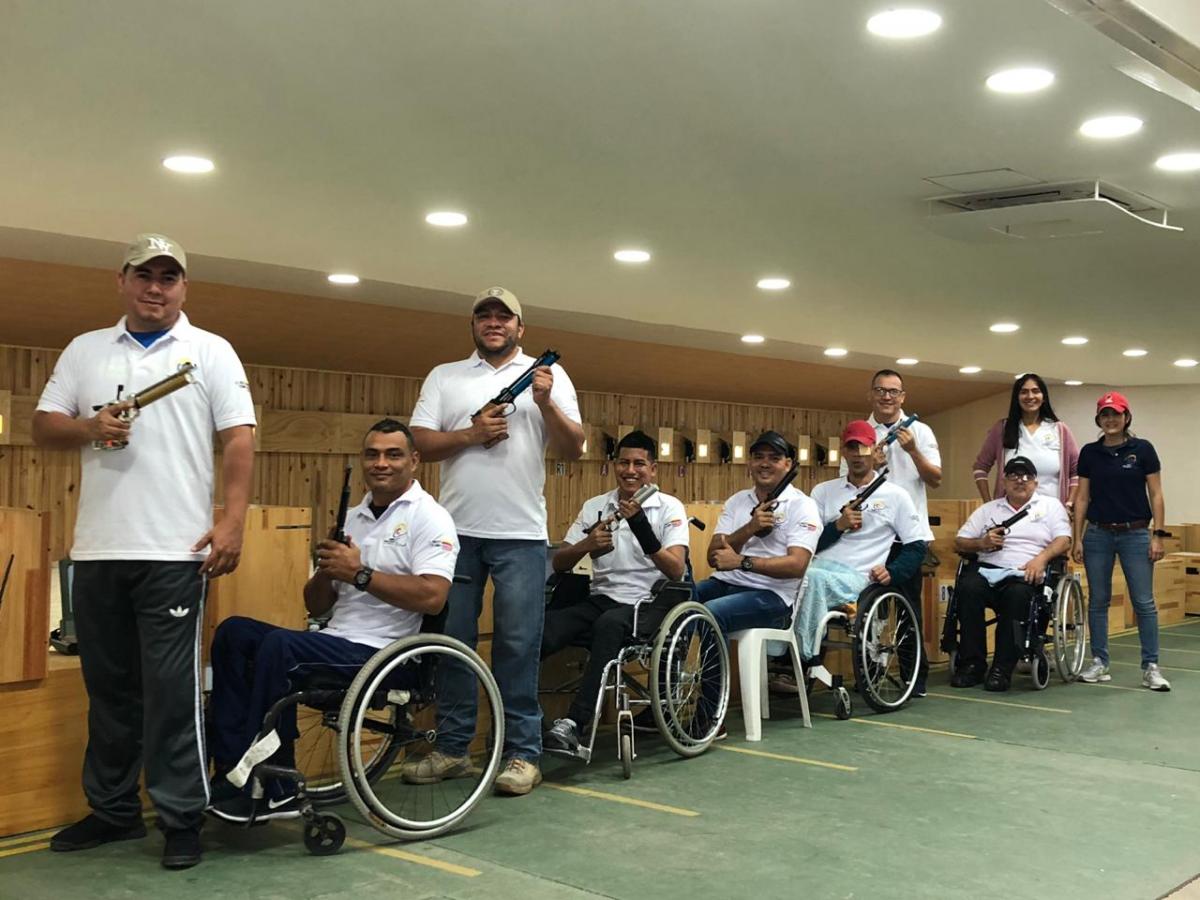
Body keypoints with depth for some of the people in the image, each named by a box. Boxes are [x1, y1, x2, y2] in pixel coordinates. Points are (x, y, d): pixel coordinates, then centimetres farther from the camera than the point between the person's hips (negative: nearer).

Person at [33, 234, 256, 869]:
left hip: (174, 551, -4)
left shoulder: (211, 351, 4)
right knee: (108, 686, 12)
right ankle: (112, 810, 25)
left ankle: (180, 818, 6)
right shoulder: (85, 350, 14)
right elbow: (43, 425, 13)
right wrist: (90, 428, -9)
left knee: (172, 688, -3)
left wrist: (233, 521, -12)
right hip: (97, 550, 4)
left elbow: (239, 440, -2)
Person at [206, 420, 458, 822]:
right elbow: (316, 607, 19)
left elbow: (432, 597, -21)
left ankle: (273, 791, -17)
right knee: (233, 632, -7)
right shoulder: (353, 518, 18)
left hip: (380, 653, -8)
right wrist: (326, 571, -3)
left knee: (278, 646, -27)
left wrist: (360, 573, -18)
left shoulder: (428, 517, -4)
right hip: (336, 640, 8)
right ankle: (232, 769, -10)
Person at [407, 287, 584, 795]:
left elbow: (573, 450, 2)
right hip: (456, 529, 2)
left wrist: (547, 404, -13)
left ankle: (523, 753, 6)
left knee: (518, 644, 0)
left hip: (520, 533, -2)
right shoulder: (444, 377, 12)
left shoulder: (547, 375, 9)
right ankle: (453, 748, 18)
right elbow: (418, 444, 3)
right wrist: (470, 434, -11)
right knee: (452, 639, 8)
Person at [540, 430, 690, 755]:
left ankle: (575, 724, -41)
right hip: (601, 598, 4)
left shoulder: (669, 507, 1)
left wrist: (643, 530, -26)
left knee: (609, 624, -39)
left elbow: (676, 571, -12)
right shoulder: (595, 506, 12)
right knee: (541, 627, -28)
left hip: (647, 603, -3)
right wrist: (586, 545, -13)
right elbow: (558, 564, 9)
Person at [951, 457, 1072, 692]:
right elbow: (960, 542, 18)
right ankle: (971, 663, -24)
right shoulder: (988, 509, 23)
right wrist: (982, 543, -4)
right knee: (968, 588, -32)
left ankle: (1002, 668, -28)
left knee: (1017, 594, -37)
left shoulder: (1050, 505, 18)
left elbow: (1063, 540, 4)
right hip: (987, 568, 2)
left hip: (1025, 574, -2)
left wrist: (1041, 557, -15)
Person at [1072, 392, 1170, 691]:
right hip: (1098, 534, 3)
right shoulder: (1089, 452, 5)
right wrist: (1077, 538, 3)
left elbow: (1156, 495, -1)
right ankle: (1099, 663, 14)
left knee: (1144, 601, -3)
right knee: (1098, 601, 6)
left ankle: (1151, 667, 2)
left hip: (1135, 534, -2)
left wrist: (1158, 534, -8)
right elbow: (1082, 497, 7)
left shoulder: (1142, 449, -2)